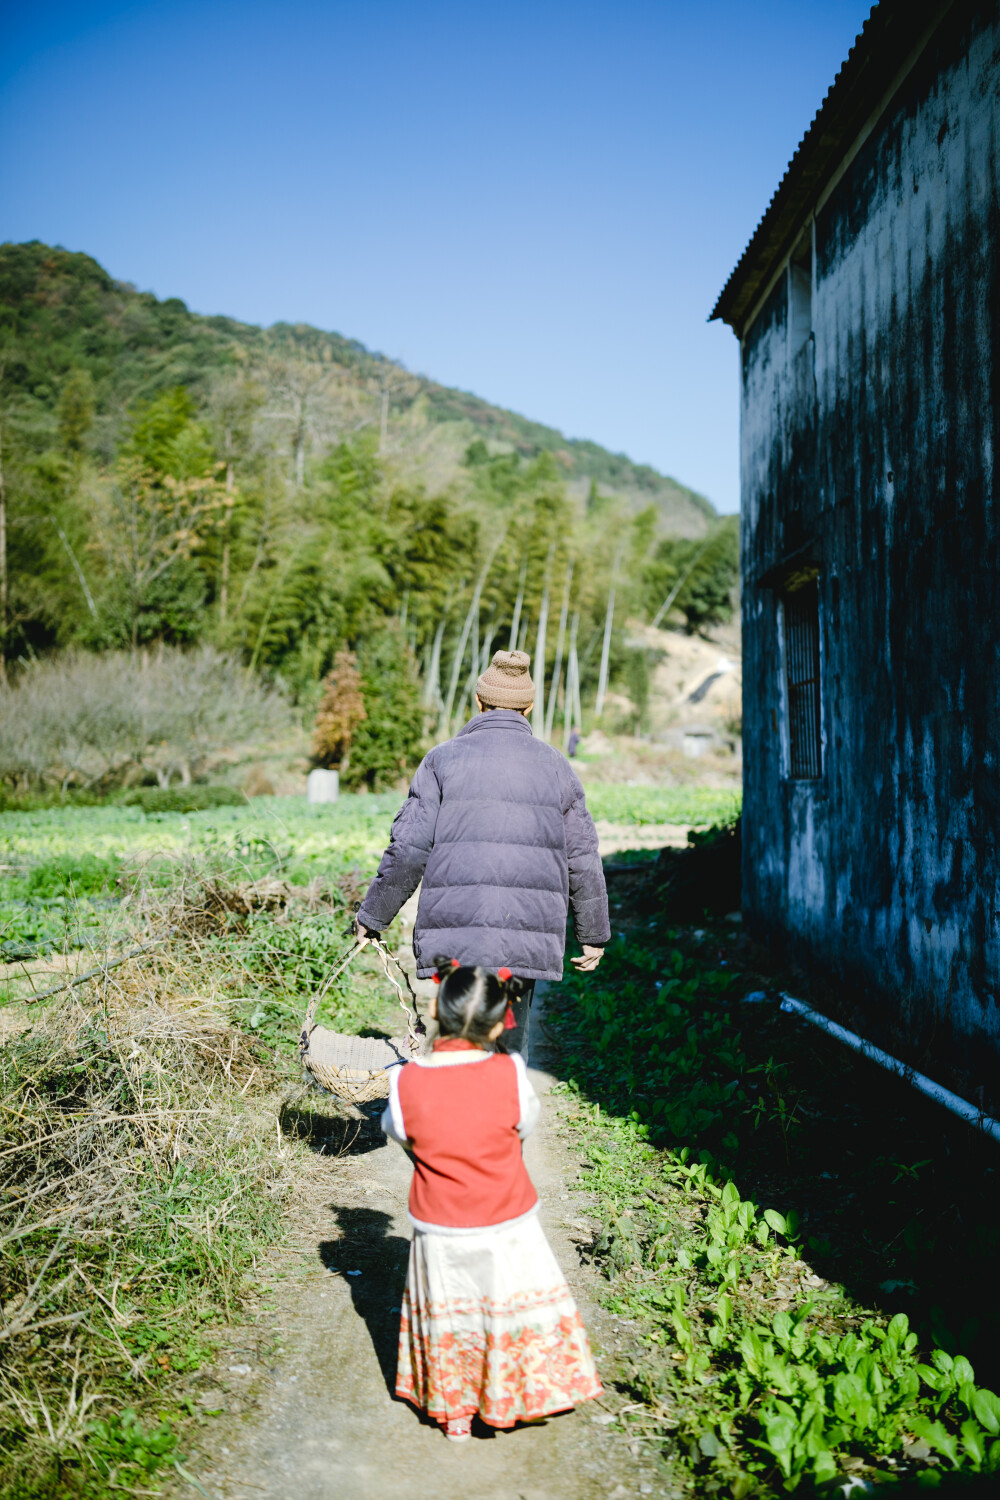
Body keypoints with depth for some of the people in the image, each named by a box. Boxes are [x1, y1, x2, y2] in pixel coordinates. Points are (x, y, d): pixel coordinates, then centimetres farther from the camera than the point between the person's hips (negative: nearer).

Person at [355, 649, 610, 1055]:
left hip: (453, 935, -2)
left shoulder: (443, 759, 2)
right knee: (509, 1044, 13)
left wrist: (373, 915, 10)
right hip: (527, 938, 2)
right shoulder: (555, 766, 9)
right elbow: (583, 861, 10)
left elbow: (408, 850, -2)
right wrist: (593, 934, 21)